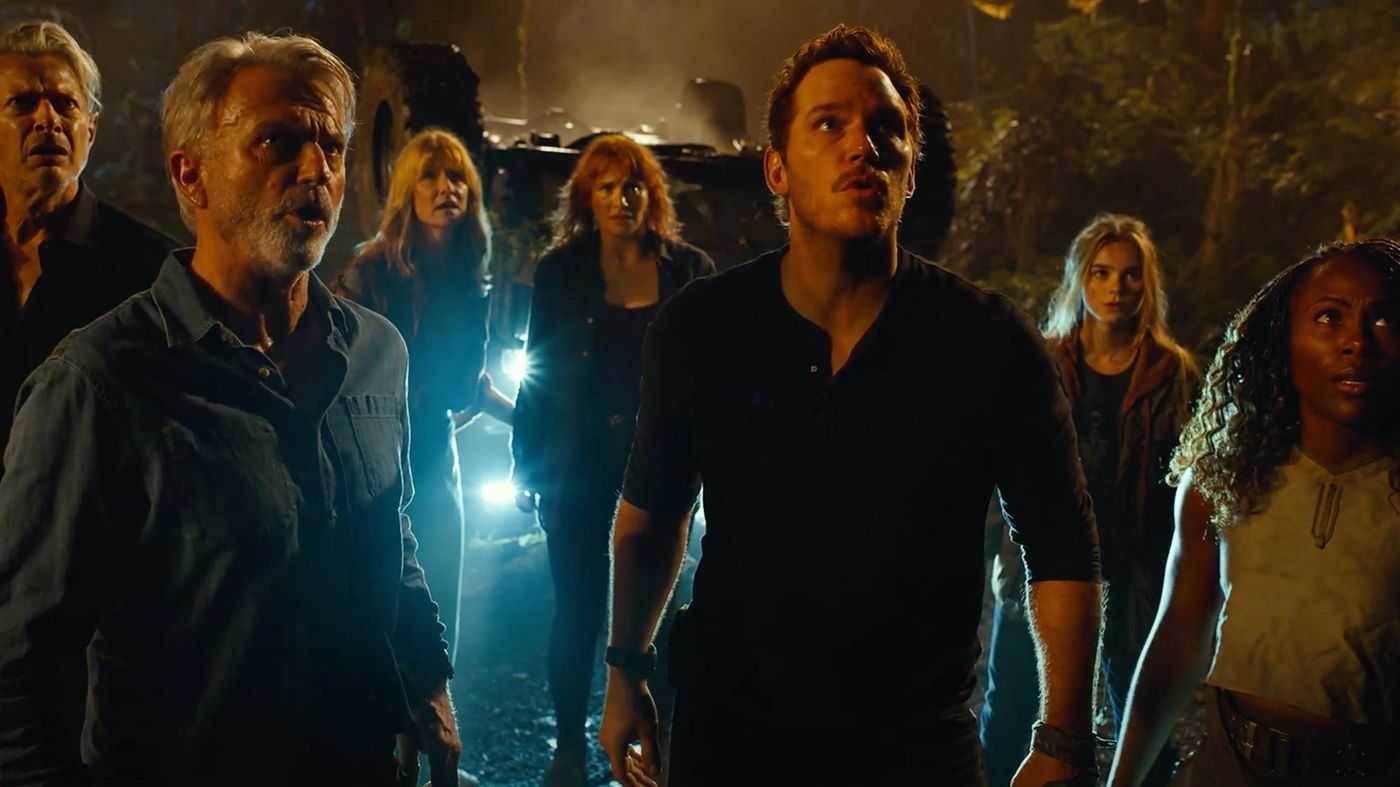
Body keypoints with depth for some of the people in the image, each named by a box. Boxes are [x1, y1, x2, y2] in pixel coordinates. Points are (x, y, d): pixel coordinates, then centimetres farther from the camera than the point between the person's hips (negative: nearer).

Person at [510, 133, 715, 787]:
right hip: (577, 464, 0)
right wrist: (527, 461, 2)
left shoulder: (689, 271, 0)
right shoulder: (560, 271, 2)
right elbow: (538, 370, 5)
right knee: (577, 608, 7)